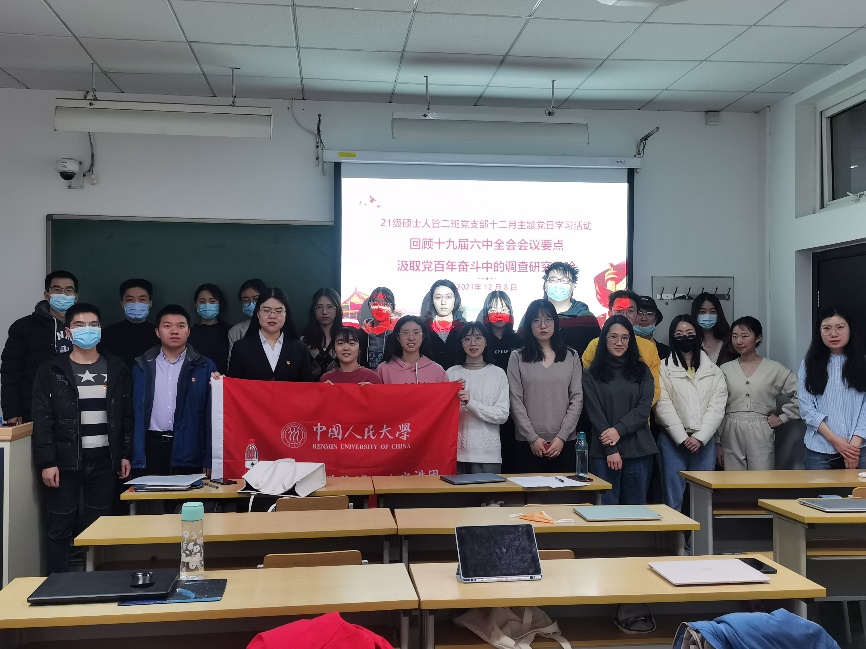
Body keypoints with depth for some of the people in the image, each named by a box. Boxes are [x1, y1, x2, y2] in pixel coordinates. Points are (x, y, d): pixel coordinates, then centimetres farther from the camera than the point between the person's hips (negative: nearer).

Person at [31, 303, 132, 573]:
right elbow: (42, 419, -4)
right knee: (60, 527, 3)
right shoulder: (51, 370, 0)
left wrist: (126, 454, 4)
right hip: (65, 461, -2)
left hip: (104, 460, 2)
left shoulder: (117, 369, 6)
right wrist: (46, 462, -10)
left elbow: (126, 415, 9)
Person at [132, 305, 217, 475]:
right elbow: (136, 413, 6)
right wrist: (136, 459, -2)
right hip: (152, 448, 1)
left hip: (189, 454, -1)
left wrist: (209, 461, -6)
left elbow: (211, 415, 1)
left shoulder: (204, 367, 3)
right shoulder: (142, 367, 8)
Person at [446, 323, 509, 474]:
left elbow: (502, 415, -4)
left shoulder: (498, 374, 2)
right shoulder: (451, 373, 5)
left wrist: (471, 403, -15)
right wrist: (453, 396, -12)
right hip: (456, 451, 1)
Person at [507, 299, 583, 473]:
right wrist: (533, 438, -9)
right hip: (528, 444, -1)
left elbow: (577, 399, 3)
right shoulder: (518, 357, 3)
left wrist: (561, 437, -6)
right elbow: (516, 402, -2)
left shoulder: (571, 357, 8)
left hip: (564, 442, 1)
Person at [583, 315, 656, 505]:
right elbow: (595, 414, -3)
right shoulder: (591, 374, 4)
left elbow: (644, 409, 1)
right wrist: (611, 449, -11)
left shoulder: (641, 371, 11)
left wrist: (619, 430, -13)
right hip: (604, 453, -2)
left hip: (638, 451, 2)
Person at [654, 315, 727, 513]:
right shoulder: (663, 368, 1)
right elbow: (663, 406, -5)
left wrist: (699, 438, -10)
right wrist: (683, 438, -11)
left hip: (704, 441, 3)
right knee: (673, 497, -1)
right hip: (673, 440, -2)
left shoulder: (714, 371, 10)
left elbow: (717, 407, 1)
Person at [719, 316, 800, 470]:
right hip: (731, 436, 1)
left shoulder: (774, 369, 2)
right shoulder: (725, 370, 5)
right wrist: (717, 443, 6)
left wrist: (782, 417, 0)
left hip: (761, 436, -1)